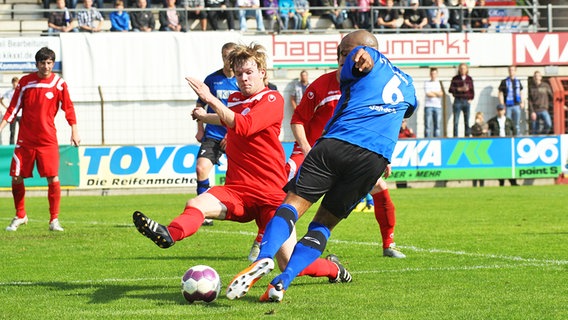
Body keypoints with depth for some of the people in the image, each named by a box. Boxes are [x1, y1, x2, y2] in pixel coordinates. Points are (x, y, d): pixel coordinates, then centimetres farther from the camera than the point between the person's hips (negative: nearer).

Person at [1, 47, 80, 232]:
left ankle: (54, 220, 2)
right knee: (16, 178, 3)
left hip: (48, 140, -2)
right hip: (25, 139, 2)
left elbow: (68, 108, 3)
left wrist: (74, 131, -4)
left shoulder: (59, 84, -2)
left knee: (53, 179, -10)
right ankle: (20, 216, 23)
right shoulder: (25, 82, 2)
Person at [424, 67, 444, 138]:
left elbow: (441, 93, 0)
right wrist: (437, 94, 0)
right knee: (427, 124, -7)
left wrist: (432, 92, -6)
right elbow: (428, 94, -7)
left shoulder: (439, 83, 13)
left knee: (438, 124, 0)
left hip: (438, 106, 3)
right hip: (428, 106, -3)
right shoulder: (427, 83, 6)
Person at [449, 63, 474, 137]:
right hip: (458, 101, -2)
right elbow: (451, 89, -5)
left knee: (467, 121, 3)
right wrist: (460, 89, -16)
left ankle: (467, 136, 6)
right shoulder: (455, 79, 1)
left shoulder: (469, 79, 8)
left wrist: (470, 99, -1)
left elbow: (472, 91, 13)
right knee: (456, 121, -6)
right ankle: (455, 136, -4)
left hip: (467, 102, 2)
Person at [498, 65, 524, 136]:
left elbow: (521, 92, 21)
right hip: (508, 106, -3)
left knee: (517, 125, 5)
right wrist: (502, 105, -8)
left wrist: (522, 102, 10)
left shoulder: (518, 81, 11)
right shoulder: (505, 82, 0)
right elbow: (501, 94, 0)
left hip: (517, 105, 3)